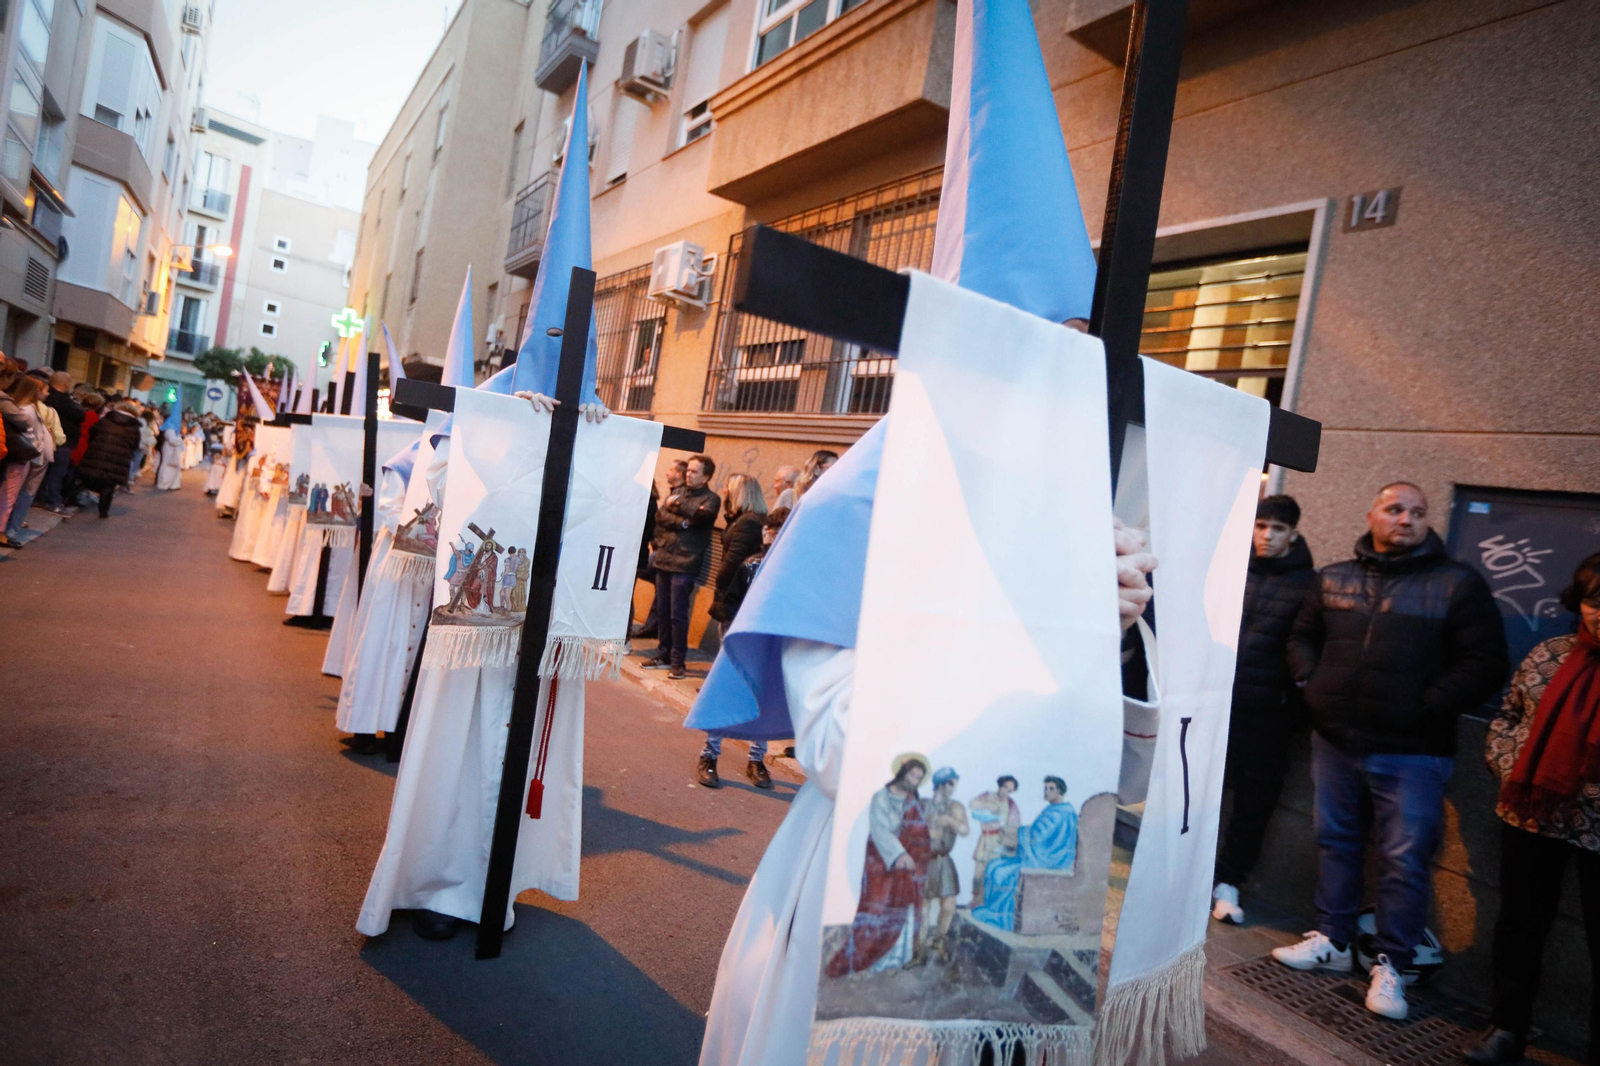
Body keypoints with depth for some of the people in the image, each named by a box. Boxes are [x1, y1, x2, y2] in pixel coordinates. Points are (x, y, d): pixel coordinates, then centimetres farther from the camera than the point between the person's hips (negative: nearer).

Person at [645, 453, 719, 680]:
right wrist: (682, 522, -12)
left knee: (678, 615, -5)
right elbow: (660, 515, 3)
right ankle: (664, 655, 21)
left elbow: (702, 516, -20)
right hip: (663, 560, 6)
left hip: (684, 565, -5)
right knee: (662, 612, 10)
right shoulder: (677, 492, 16)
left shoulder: (710, 499, 1)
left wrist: (677, 505, -14)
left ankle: (678, 662, 3)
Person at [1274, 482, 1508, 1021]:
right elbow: (1302, 637, 19)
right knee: (1335, 842, 15)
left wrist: (1429, 706, -14)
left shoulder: (1458, 583, -4)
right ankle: (1333, 941, 30)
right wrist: (1310, 683, 4)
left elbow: (1485, 664, -7)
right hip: (1335, 741, 4)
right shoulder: (1333, 579, 8)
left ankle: (1392, 965, 15)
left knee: (1405, 859, 1)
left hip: (1411, 754, -4)